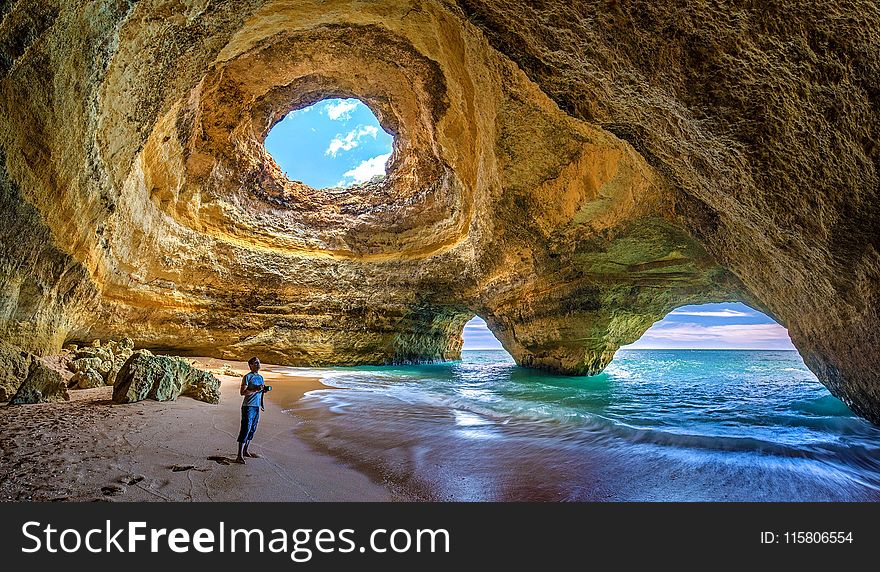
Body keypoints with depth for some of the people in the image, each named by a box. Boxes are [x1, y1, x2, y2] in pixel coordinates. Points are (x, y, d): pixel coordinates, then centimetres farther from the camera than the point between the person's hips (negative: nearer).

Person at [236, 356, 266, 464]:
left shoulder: (261, 377, 15)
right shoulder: (247, 377, -9)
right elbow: (242, 392, -16)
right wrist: (256, 389, -21)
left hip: (257, 407, 8)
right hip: (248, 407, -8)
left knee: (252, 430, 13)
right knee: (245, 430, -10)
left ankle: (245, 451, 24)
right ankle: (240, 456, -7)